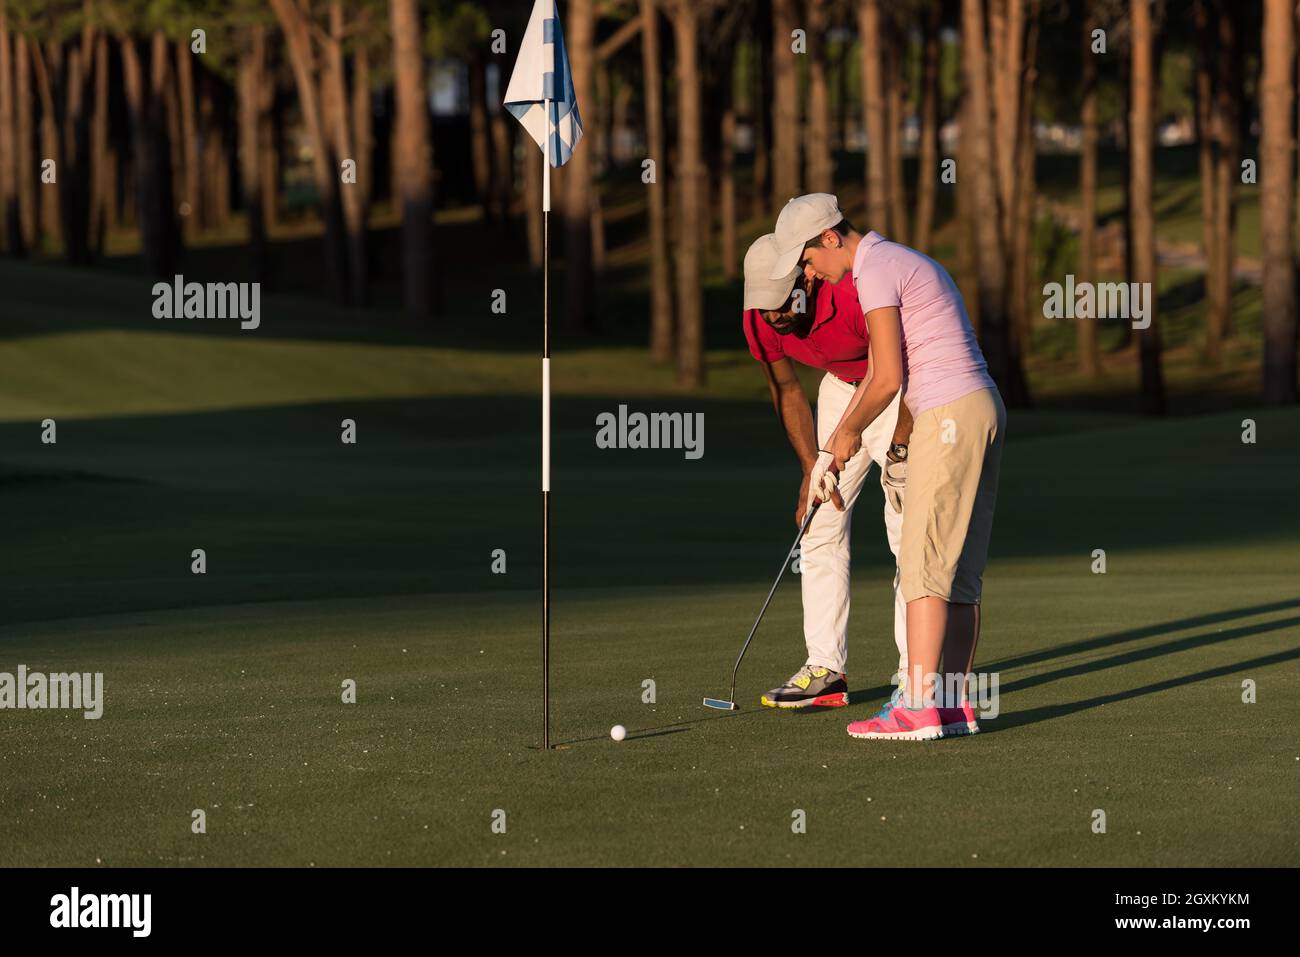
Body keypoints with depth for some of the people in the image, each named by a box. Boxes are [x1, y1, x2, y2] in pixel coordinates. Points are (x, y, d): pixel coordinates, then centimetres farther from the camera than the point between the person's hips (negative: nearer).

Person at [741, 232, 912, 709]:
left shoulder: (855, 297, -36)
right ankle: (825, 669, 2)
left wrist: (901, 448, -24)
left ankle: (914, 672, -9)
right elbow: (788, 392, -1)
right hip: (840, 388, 6)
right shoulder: (760, 320, -18)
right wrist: (812, 469, -6)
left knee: (907, 532, -12)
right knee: (820, 527, 0)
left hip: (902, 395, -6)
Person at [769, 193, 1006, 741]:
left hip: (948, 418, -10)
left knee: (925, 563, -10)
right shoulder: (901, 264, 21)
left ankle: (918, 708, -13)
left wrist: (850, 432, 4)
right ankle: (956, 705, 10)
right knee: (960, 567, 10)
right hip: (981, 409, 10)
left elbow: (889, 379, -14)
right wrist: (832, 452, 24)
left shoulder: (875, 271, -11)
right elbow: (878, 371, 25)